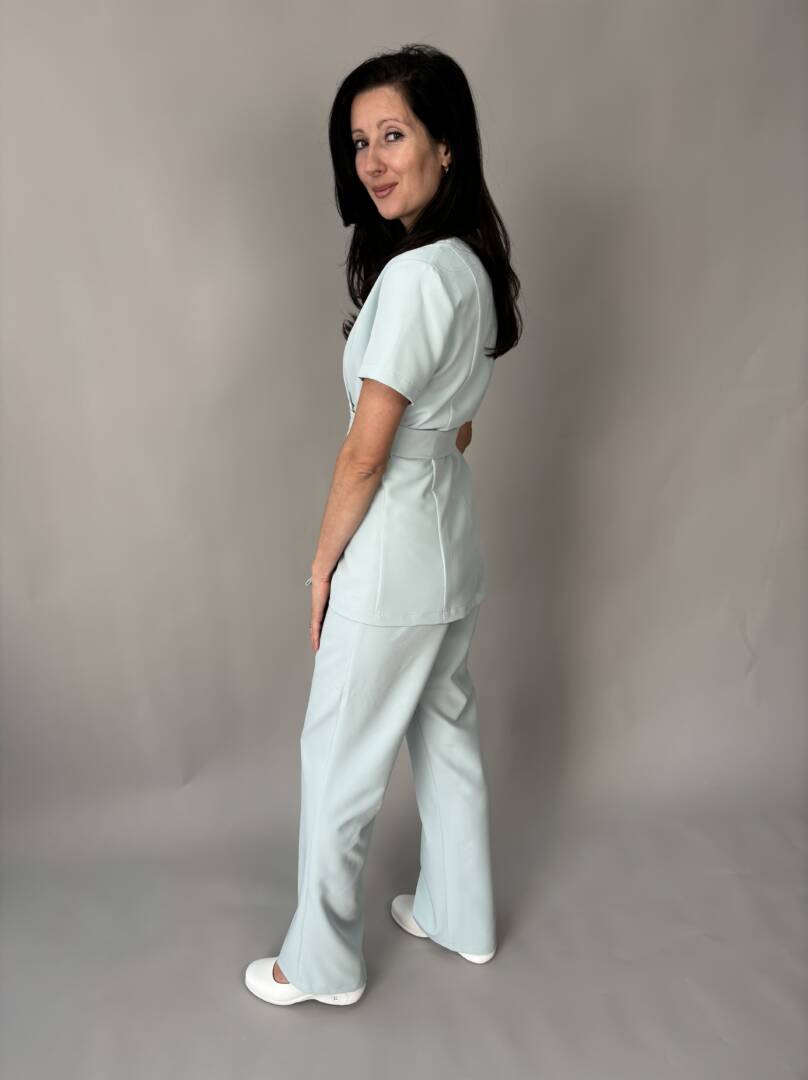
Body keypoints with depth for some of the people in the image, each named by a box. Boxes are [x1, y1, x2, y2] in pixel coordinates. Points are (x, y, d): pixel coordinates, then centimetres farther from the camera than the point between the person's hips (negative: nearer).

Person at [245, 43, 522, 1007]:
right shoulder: (473, 264, 8)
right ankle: (459, 917, 42)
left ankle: (322, 965, 30)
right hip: (452, 537, 9)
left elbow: (365, 454, -20)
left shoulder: (413, 275, -21)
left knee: (340, 758, 8)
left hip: (392, 550, -9)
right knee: (447, 733, 21)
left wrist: (323, 566, -9)